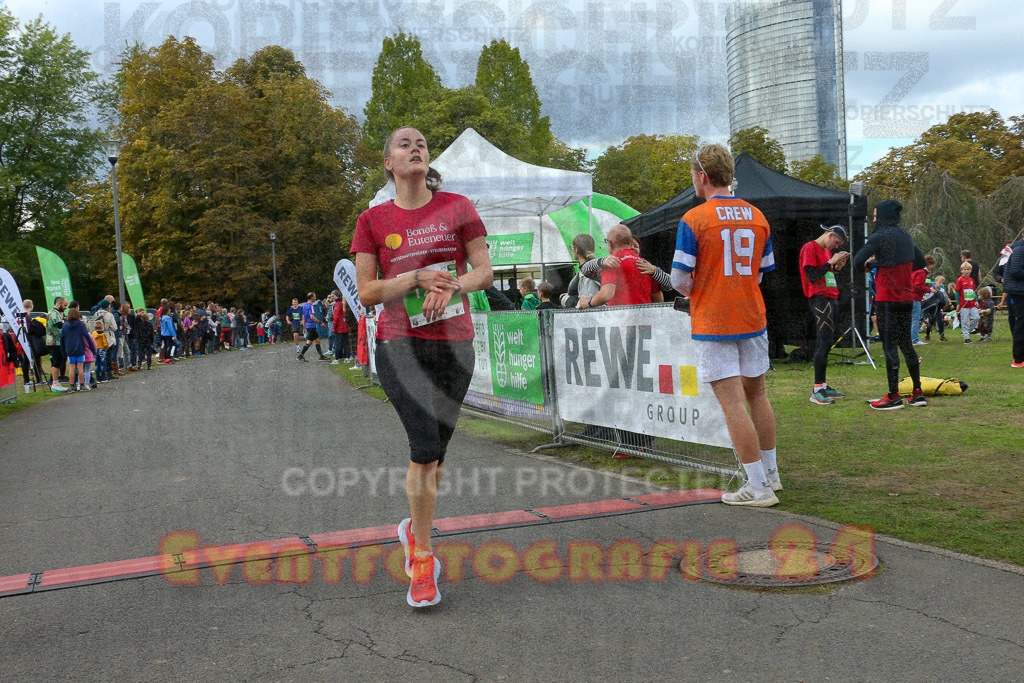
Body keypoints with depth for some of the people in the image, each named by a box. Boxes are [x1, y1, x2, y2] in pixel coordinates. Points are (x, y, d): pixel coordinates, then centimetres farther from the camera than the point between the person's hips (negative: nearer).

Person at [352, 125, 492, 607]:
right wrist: (418, 278, -15)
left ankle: (415, 528, 36)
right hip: (399, 344, -2)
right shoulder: (373, 220, 3)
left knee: (435, 453, 9)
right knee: (425, 447, -16)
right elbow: (366, 293, -1)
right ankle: (422, 558, 0)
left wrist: (452, 285, -19)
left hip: (454, 344, 2)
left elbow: (484, 272, 1)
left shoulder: (457, 208, 5)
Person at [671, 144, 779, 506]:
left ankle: (759, 487, -3)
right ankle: (770, 473, 29)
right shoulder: (757, 217, 7)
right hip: (753, 319, 6)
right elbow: (763, 273, 13)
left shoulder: (693, 219, -11)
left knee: (733, 402, -4)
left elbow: (680, 279, -12)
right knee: (756, 394, 18)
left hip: (712, 325, -6)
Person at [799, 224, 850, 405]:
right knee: (825, 343, -15)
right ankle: (817, 391, -15)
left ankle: (823, 386, 12)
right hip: (819, 299, -9)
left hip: (830, 298, 9)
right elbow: (812, 277, -15)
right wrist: (831, 262, -12)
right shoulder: (810, 248, -7)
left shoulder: (827, 251, 22)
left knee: (825, 344, 8)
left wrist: (838, 266, 10)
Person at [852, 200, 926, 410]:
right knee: (905, 343, 14)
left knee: (889, 346, -3)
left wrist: (869, 265, 0)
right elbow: (920, 262, 23)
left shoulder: (880, 237, -12)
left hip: (887, 300, -7)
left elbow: (858, 262, -21)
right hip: (906, 299, 7)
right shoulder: (906, 236, 11)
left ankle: (894, 396, -1)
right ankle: (918, 393, 15)